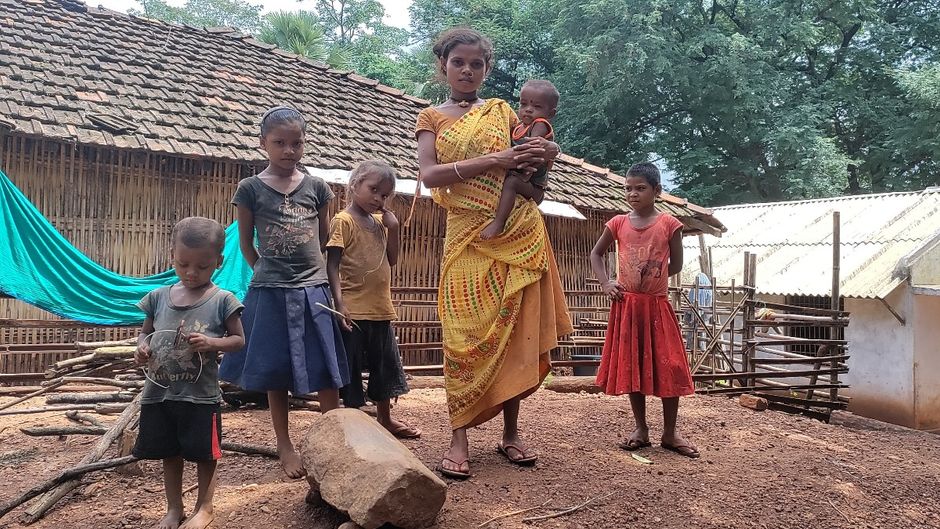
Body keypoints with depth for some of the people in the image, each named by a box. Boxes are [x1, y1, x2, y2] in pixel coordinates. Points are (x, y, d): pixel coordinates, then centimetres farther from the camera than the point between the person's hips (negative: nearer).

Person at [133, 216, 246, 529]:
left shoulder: (222, 301, -8)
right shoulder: (159, 297, 3)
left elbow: (239, 340, -3)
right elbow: (146, 332, 14)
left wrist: (211, 343, -22)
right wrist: (142, 347, -8)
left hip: (201, 395, -4)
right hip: (160, 392, 4)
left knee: (203, 454, 8)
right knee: (169, 454, 17)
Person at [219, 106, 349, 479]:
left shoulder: (316, 186, 4)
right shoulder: (251, 189, -1)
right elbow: (246, 243, 8)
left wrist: (321, 275, 12)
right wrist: (266, 274, 10)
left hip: (314, 290, 2)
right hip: (270, 293, -1)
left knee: (327, 373, 5)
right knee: (275, 372, 7)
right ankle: (285, 446, 19)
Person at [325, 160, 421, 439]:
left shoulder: (380, 221, 12)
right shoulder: (343, 220, -9)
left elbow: (392, 260, 15)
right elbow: (332, 265, -13)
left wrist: (393, 228, 2)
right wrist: (339, 303, -21)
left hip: (381, 308, 8)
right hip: (354, 309, -7)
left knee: (385, 364, 17)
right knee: (352, 366, 2)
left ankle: (385, 419, 32)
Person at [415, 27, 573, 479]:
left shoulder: (502, 111, 14)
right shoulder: (432, 118, 9)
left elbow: (544, 146, 15)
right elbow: (429, 175, -7)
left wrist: (545, 151, -10)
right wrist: (493, 161, -16)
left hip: (519, 234, 2)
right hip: (468, 238, -2)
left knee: (516, 332, 2)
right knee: (466, 334, -7)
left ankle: (511, 432, 12)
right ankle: (459, 438, -1)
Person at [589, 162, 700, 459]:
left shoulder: (668, 224, -4)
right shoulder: (618, 224, 2)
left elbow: (676, 265, 4)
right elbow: (596, 253, 13)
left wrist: (652, 280, 5)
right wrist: (605, 283, 1)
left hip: (657, 305, -2)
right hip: (626, 305, 2)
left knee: (669, 367, 0)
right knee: (631, 367, 7)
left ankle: (670, 433, 14)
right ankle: (641, 429, 20)